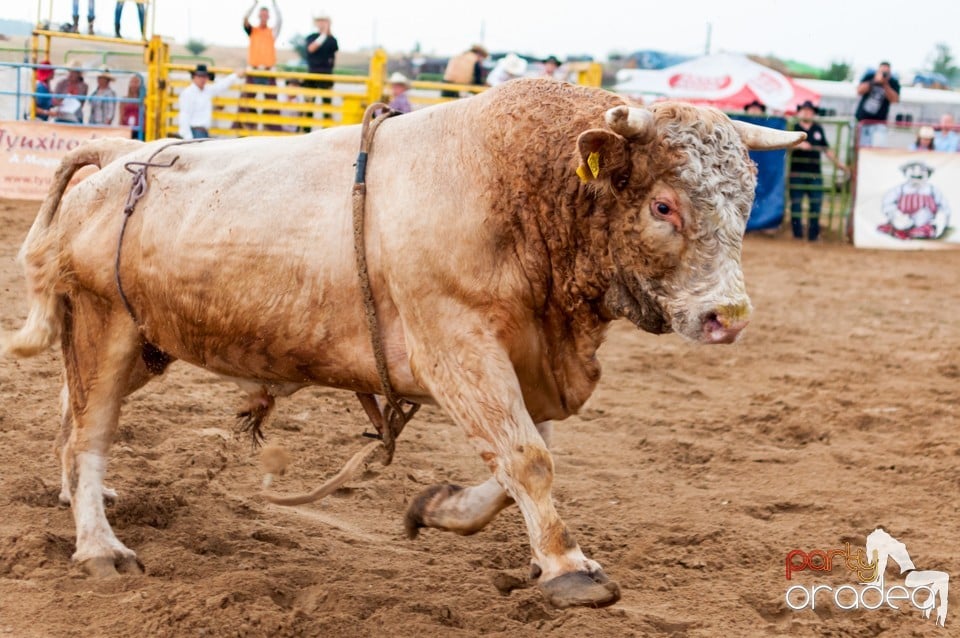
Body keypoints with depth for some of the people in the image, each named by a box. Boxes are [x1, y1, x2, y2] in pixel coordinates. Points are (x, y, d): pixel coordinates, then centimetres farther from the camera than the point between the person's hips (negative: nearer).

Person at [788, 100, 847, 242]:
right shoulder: (794, 128, 3)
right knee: (796, 204, -1)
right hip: (796, 173, -3)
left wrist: (837, 162, 18)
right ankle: (797, 234, 6)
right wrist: (798, 145, -27)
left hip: (815, 173, 3)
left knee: (816, 204, 1)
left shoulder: (818, 129, 14)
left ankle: (813, 234, 8)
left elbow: (826, 149, 20)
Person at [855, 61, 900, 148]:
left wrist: (885, 84, -26)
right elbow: (859, 91, -14)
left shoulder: (893, 83, -5)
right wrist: (874, 81, -24)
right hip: (862, 119, 2)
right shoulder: (869, 76, -2)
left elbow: (894, 99, -18)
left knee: (879, 147, -20)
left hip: (879, 122, -2)